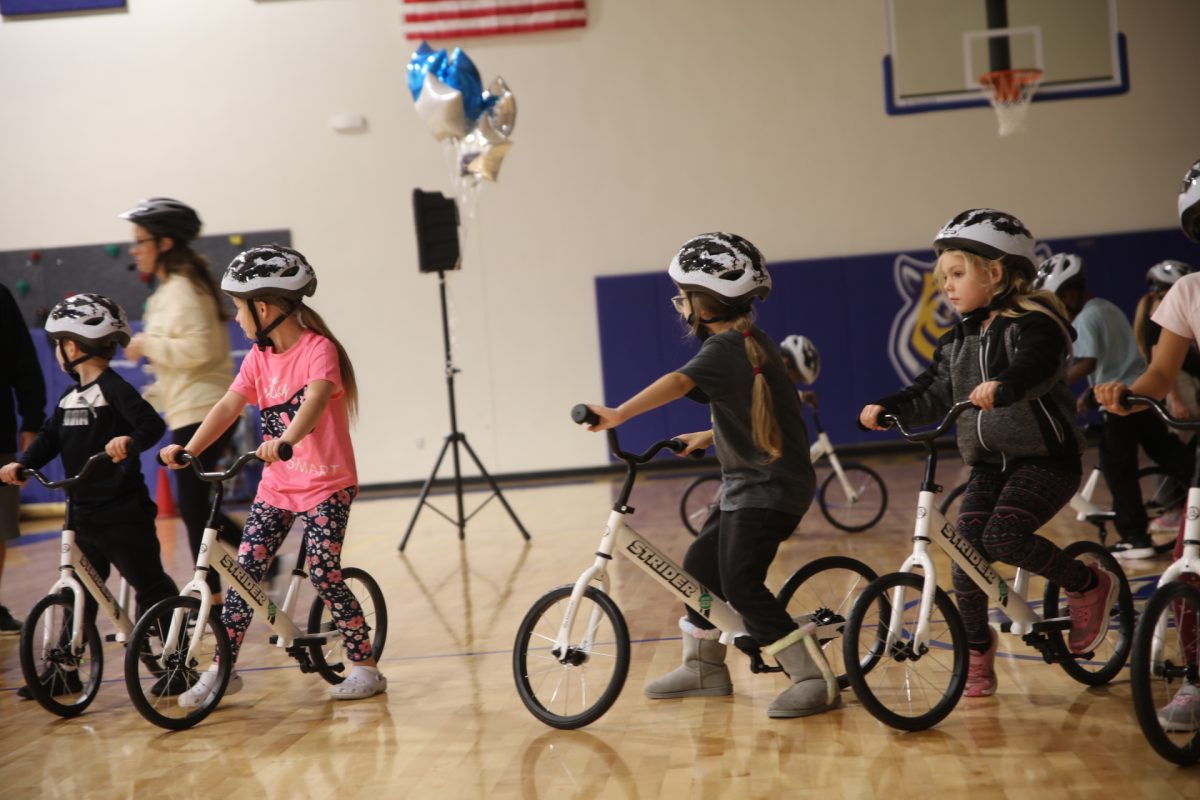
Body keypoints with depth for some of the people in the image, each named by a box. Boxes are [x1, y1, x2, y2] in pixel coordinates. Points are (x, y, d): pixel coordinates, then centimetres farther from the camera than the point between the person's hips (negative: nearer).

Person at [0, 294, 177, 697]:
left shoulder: (113, 389, -12)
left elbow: (151, 424, -24)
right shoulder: (69, 398, 14)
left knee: (150, 588, 0)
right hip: (84, 515, 8)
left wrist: (129, 441, -43)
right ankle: (64, 670, 21)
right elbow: (49, 438, 10)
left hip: (123, 514, -8)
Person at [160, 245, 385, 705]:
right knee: (244, 569, 1)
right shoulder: (259, 358, 5)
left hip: (326, 484, -6)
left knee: (323, 573, -10)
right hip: (277, 485, 6)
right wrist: (189, 449, -18)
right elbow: (229, 406, -4)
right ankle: (222, 669, 11)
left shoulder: (318, 349, -15)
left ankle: (365, 667, 4)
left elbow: (315, 399, -33)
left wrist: (285, 440, -51)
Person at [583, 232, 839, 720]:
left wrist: (619, 414, -46)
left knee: (740, 584, -15)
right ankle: (703, 667, 31)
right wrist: (708, 438, 28)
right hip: (748, 484, 11)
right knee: (700, 566, 17)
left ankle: (815, 680, -12)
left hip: (768, 488, -11)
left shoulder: (725, 347, -17)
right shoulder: (752, 343, 13)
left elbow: (678, 382, -36)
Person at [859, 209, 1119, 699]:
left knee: (1003, 536, -25)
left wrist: (1001, 388, -52)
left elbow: (1036, 367, -31)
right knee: (967, 552, -4)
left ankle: (1088, 584, 0)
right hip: (989, 462, 7)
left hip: (1044, 458, -7)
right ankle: (977, 649, 15)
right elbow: (934, 394, 12)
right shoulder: (958, 341, 12)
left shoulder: (1032, 324, -11)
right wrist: (888, 409, -5)